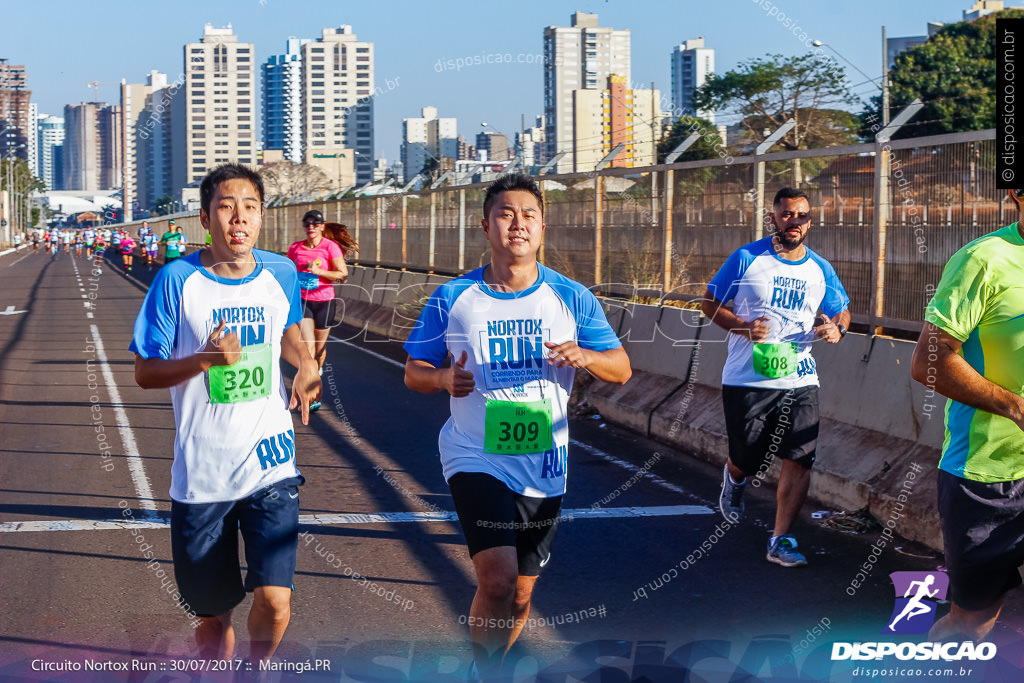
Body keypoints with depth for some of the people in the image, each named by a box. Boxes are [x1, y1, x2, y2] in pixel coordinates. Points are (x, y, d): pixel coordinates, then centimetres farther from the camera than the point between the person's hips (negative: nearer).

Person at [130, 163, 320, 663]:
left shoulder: (281, 274, 1)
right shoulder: (176, 280, -9)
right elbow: (145, 372, -4)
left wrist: (305, 364, 2)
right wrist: (203, 360, -22)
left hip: (270, 463, 1)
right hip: (201, 473, -1)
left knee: (274, 600, -10)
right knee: (213, 614, 10)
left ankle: (258, 666, 22)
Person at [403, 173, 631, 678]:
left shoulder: (572, 298, 1)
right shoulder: (452, 299, -2)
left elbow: (622, 370, 4)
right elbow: (413, 372, 6)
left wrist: (584, 357, -18)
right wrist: (443, 379, -17)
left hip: (543, 466, 3)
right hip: (476, 459, -3)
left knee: (521, 595, 13)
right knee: (497, 579, -22)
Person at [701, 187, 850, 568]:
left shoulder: (820, 270, 8)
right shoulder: (746, 258, -2)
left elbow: (842, 312, 20)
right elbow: (710, 302, 1)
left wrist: (837, 329, -5)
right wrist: (742, 326, -16)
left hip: (800, 382, 2)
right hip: (746, 380, -2)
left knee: (800, 459, -8)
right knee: (747, 460, 6)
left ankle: (780, 541, 3)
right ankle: (734, 478, 45)